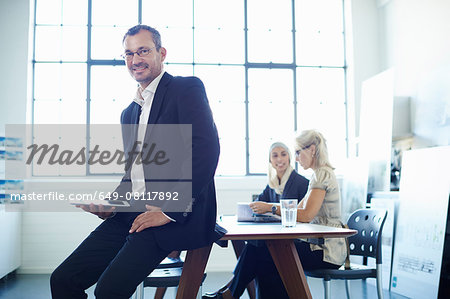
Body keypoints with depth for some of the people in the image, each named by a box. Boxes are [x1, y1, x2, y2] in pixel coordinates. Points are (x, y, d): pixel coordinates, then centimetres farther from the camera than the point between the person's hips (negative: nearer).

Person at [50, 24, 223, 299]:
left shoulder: (187, 88, -3)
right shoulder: (129, 113, 22)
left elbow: (207, 150, -17)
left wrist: (170, 211, -18)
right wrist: (112, 204, 5)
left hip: (178, 217, -7)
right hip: (131, 215, 8)